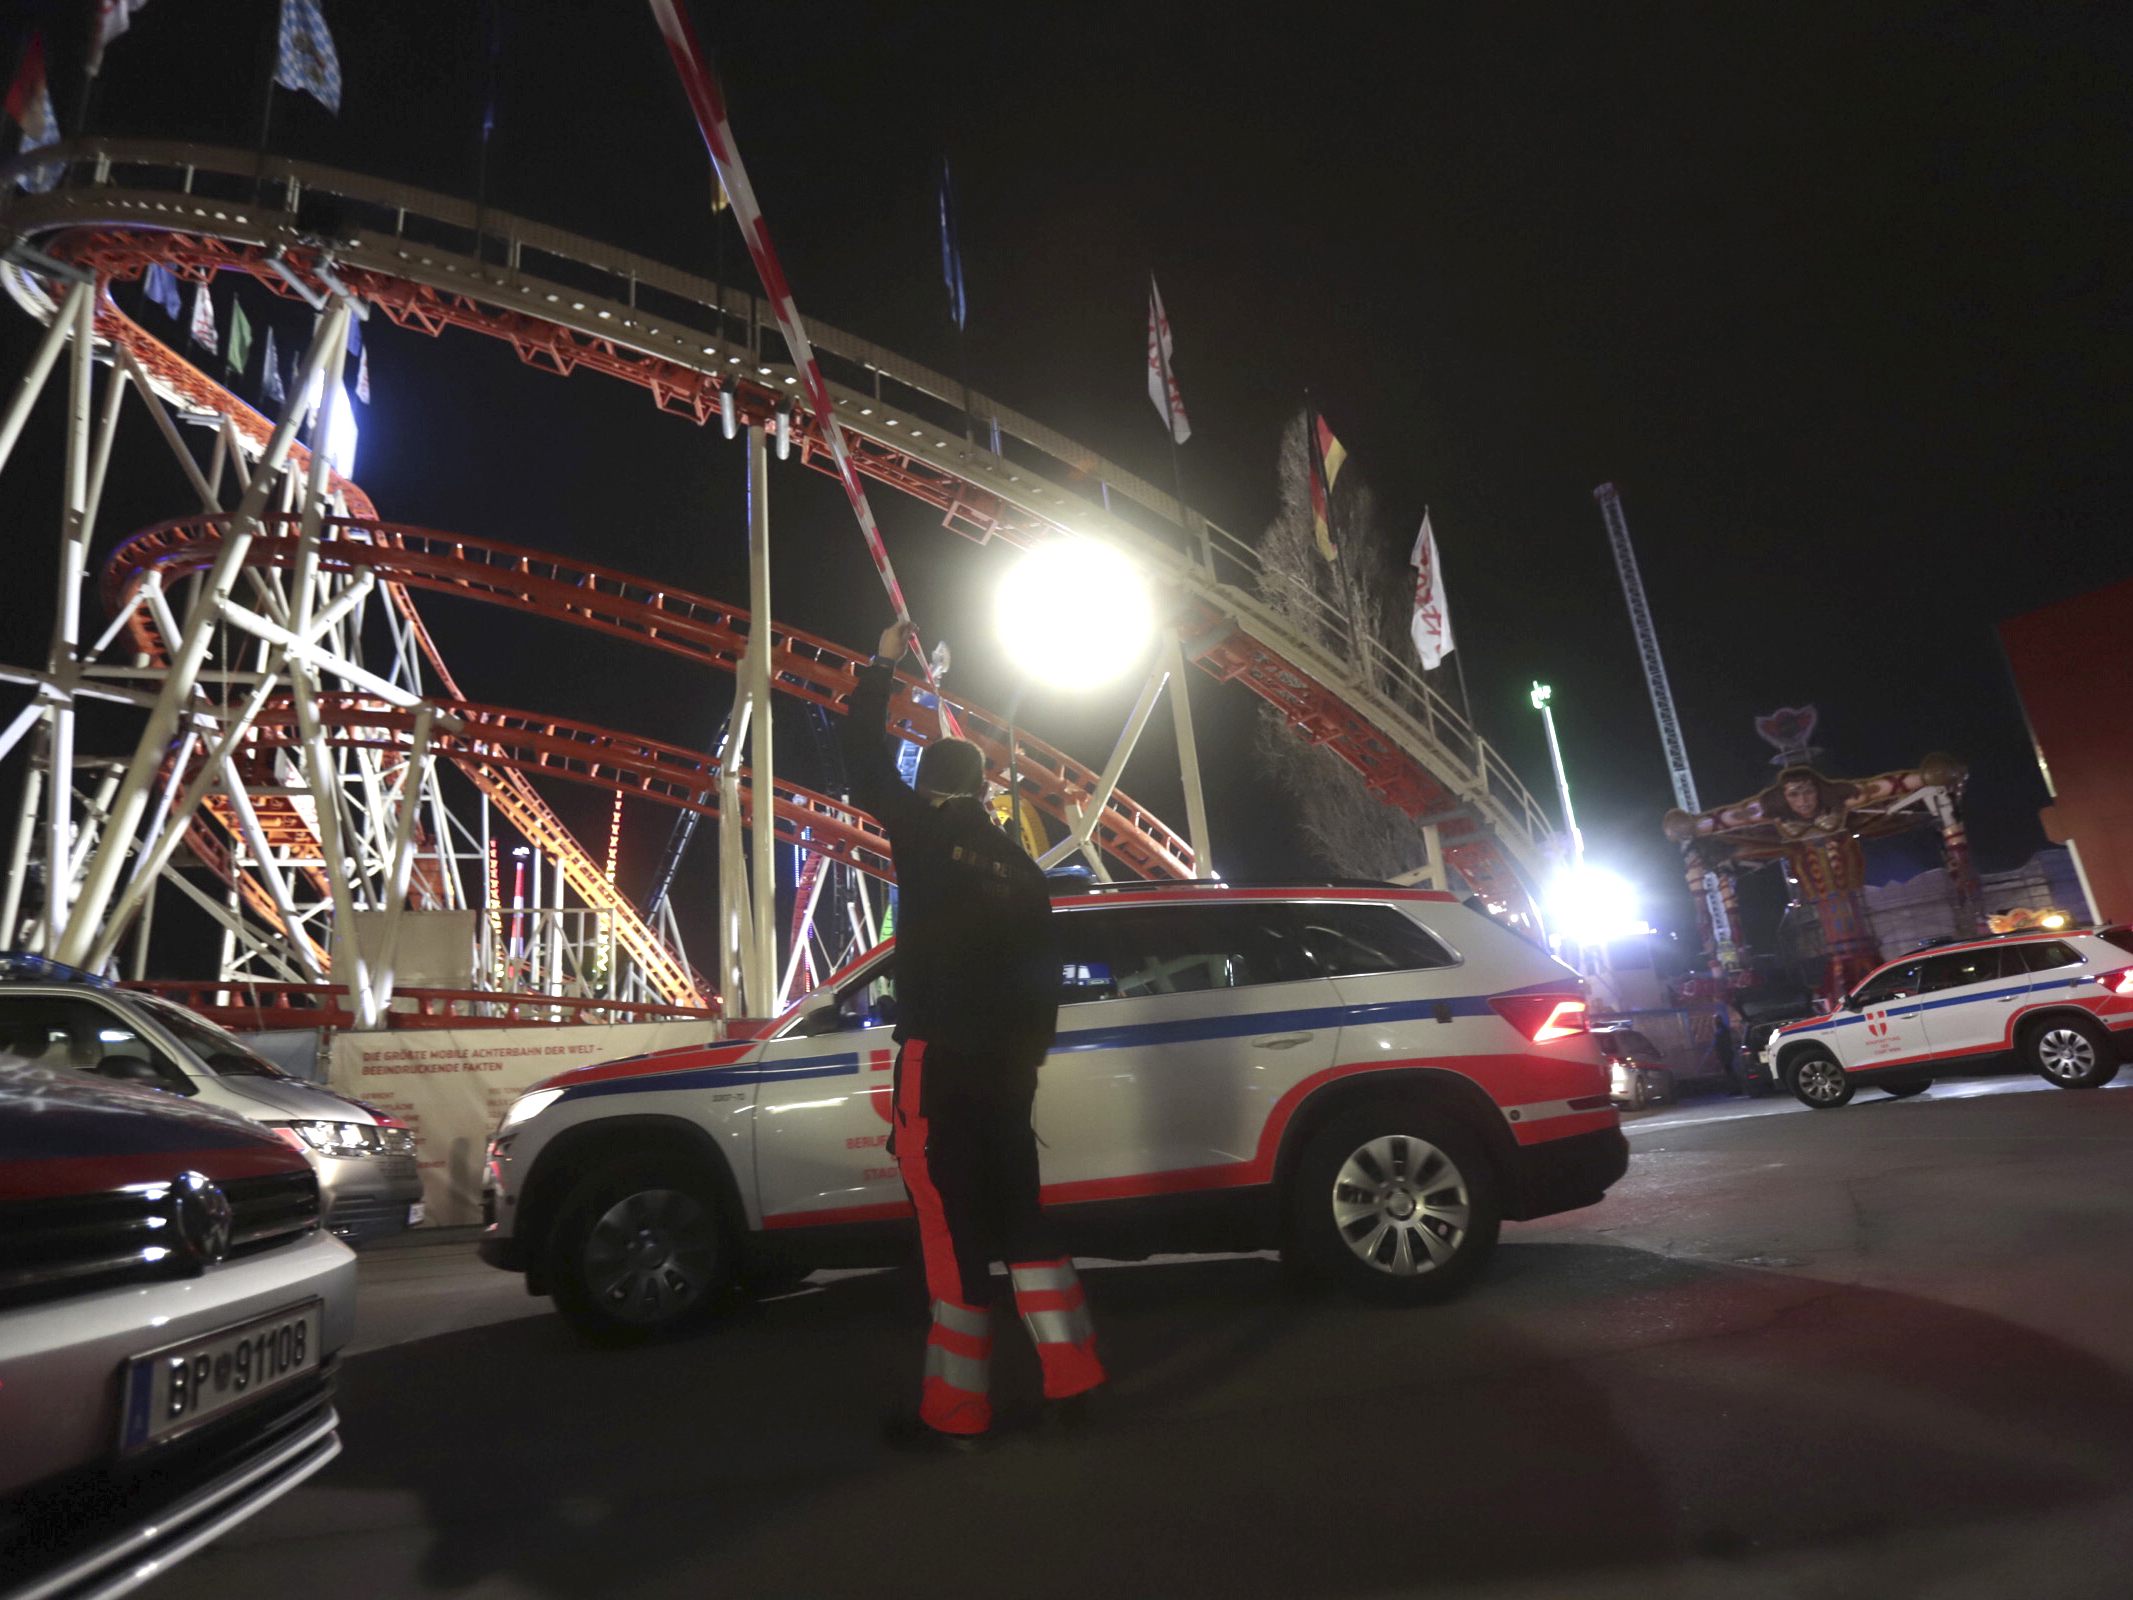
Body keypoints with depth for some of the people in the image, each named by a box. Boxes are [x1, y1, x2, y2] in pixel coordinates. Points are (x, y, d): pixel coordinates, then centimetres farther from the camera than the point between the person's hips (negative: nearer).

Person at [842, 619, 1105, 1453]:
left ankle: (956, 1413, 6)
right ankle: (1070, 1378, 18)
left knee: (954, 1232, -2)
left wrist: (881, 666, 16)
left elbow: (865, 763, 6)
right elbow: (1043, 975, 14)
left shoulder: (923, 833, -3)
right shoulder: (1020, 865, 13)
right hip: (1006, 1064, 6)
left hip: (939, 1058, -6)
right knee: (1018, 1217, 14)